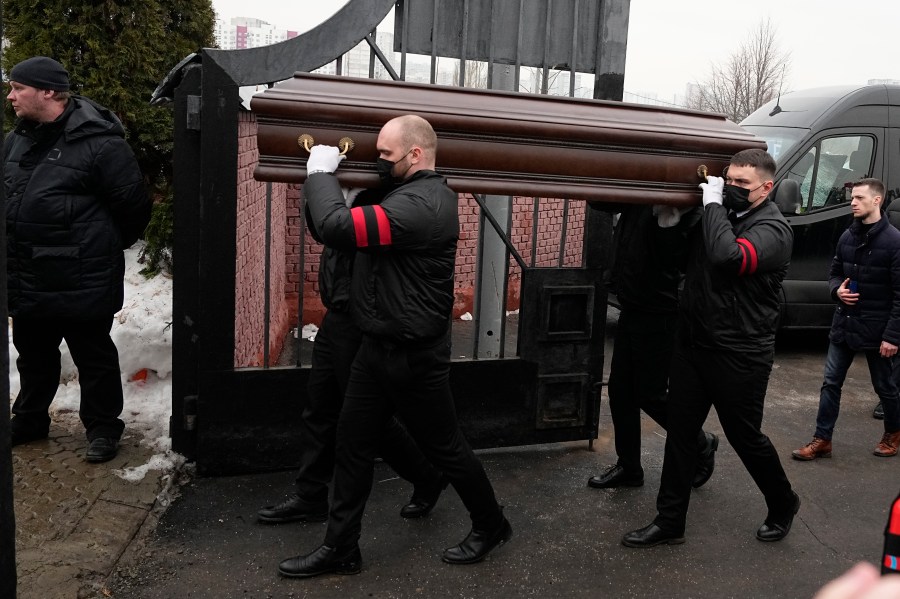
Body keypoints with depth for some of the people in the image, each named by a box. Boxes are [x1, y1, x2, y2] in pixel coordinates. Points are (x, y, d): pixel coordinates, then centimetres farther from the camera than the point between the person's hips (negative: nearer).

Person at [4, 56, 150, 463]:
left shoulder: (98, 142, -16)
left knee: (94, 357, 6)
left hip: (81, 282, -8)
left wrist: (107, 247, 2)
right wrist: (16, 256, 18)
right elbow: (8, 198, 22)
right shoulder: (17, 140, 9)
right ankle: (29, 420, 39)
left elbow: (134, 205, -13)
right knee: (33, 355, 22)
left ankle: (102, 428, 20)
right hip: (27, 280, 8)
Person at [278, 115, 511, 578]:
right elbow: (358, 226, 12)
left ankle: (491, 525, 31)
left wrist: (320, 172, -16)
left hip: (413, 357, -9)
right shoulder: (419, 194, 10)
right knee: (352, 446, 12)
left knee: (444, 448, 9)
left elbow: (338, 228, -32)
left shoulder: (421, 204, -25)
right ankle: (340, 548, 24)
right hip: (378, 347, 9)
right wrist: (327, 177, 2)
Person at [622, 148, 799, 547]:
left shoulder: (772, 229, -13)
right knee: (679, 433, 8)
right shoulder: (722, 214, 8)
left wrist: (712, 204, -22)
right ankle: (669, 522, 19)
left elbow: (729, 257, -33)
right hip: (693, 345, 7)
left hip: (739, 357, -6)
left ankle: (783, 504, 36)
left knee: (745, 437, 9)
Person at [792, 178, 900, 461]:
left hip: (877, 329, -5)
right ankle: (822, 440, 14)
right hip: (844, 324, 5)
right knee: (831, 383, 6)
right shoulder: (847, 236, 4)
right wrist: (837, 290, -8)